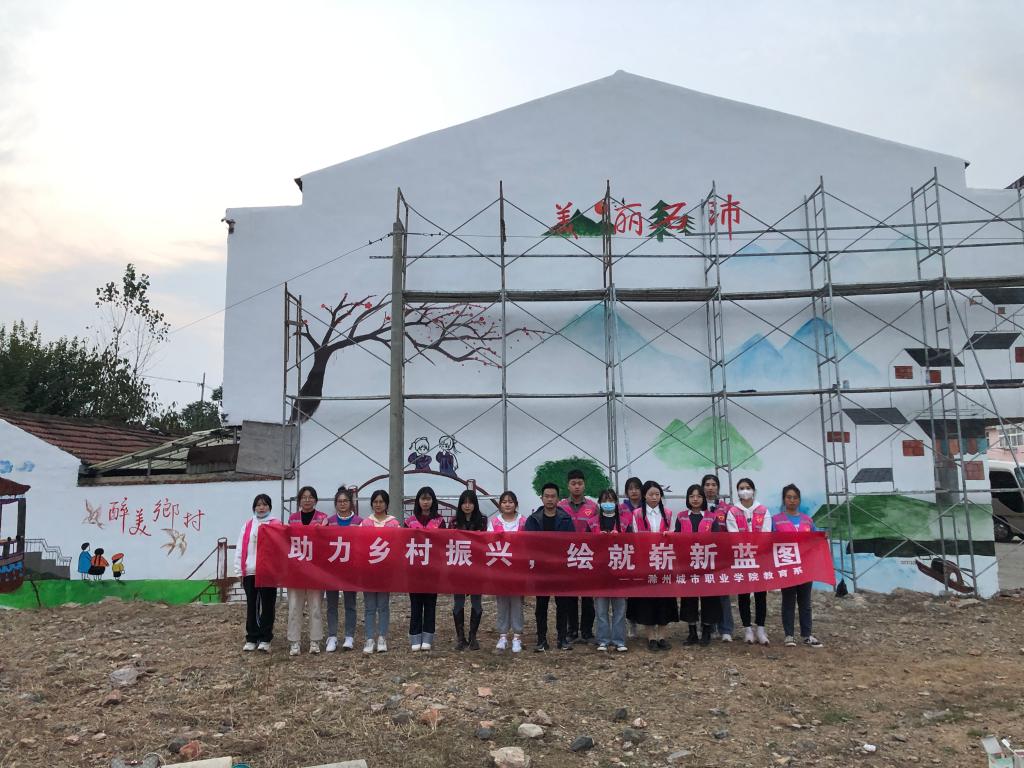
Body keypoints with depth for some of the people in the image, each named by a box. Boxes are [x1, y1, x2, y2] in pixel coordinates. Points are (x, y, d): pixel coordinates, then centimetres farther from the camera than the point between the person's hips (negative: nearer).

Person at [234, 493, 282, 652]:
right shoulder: (247, 525, 10)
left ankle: (265, 639, 9)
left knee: (268, 605, 2)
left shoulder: (276, 524, 0)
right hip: (250, 571, 3)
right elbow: (240, 548, 9)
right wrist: (239, 570, 2)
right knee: (251, 605, 8)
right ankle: (251, 638, 16)